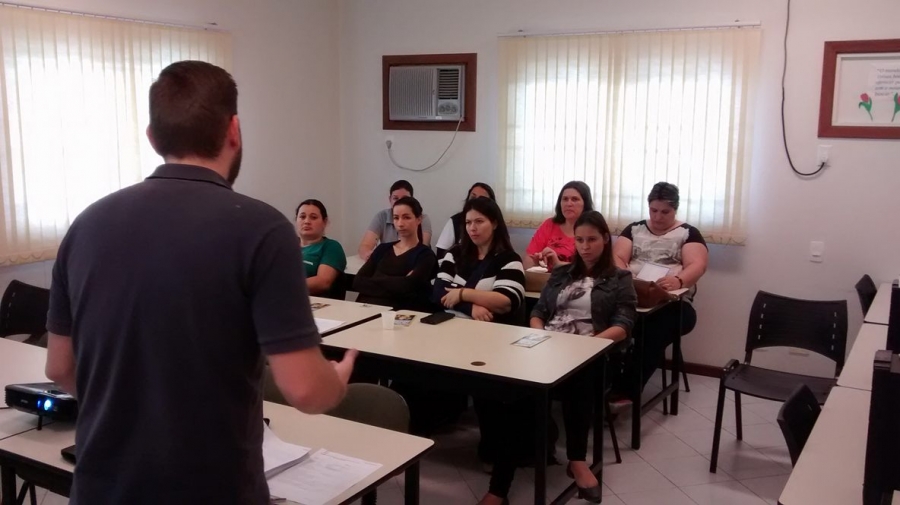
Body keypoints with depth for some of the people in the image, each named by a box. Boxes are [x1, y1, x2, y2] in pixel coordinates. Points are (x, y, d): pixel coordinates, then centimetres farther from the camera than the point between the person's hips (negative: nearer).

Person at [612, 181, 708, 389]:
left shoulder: (689, 233, 12)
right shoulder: (634, 229, 19)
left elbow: (697, 265, -4)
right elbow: (618, 258, 7)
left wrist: (678, 280, -27)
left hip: (672, 303, -2)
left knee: (654, 331, -38)